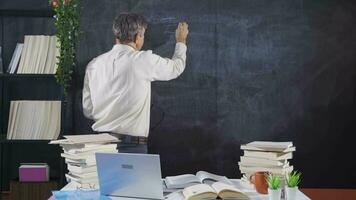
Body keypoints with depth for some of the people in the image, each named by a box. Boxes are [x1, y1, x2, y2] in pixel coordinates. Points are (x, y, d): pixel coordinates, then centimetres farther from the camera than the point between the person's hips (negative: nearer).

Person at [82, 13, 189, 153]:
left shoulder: (94, 64, 4)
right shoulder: (144, 60, -7)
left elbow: (88, 110, 8)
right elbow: (176, 67, 12)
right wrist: (181, 41, 31)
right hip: (132, 143, -4)